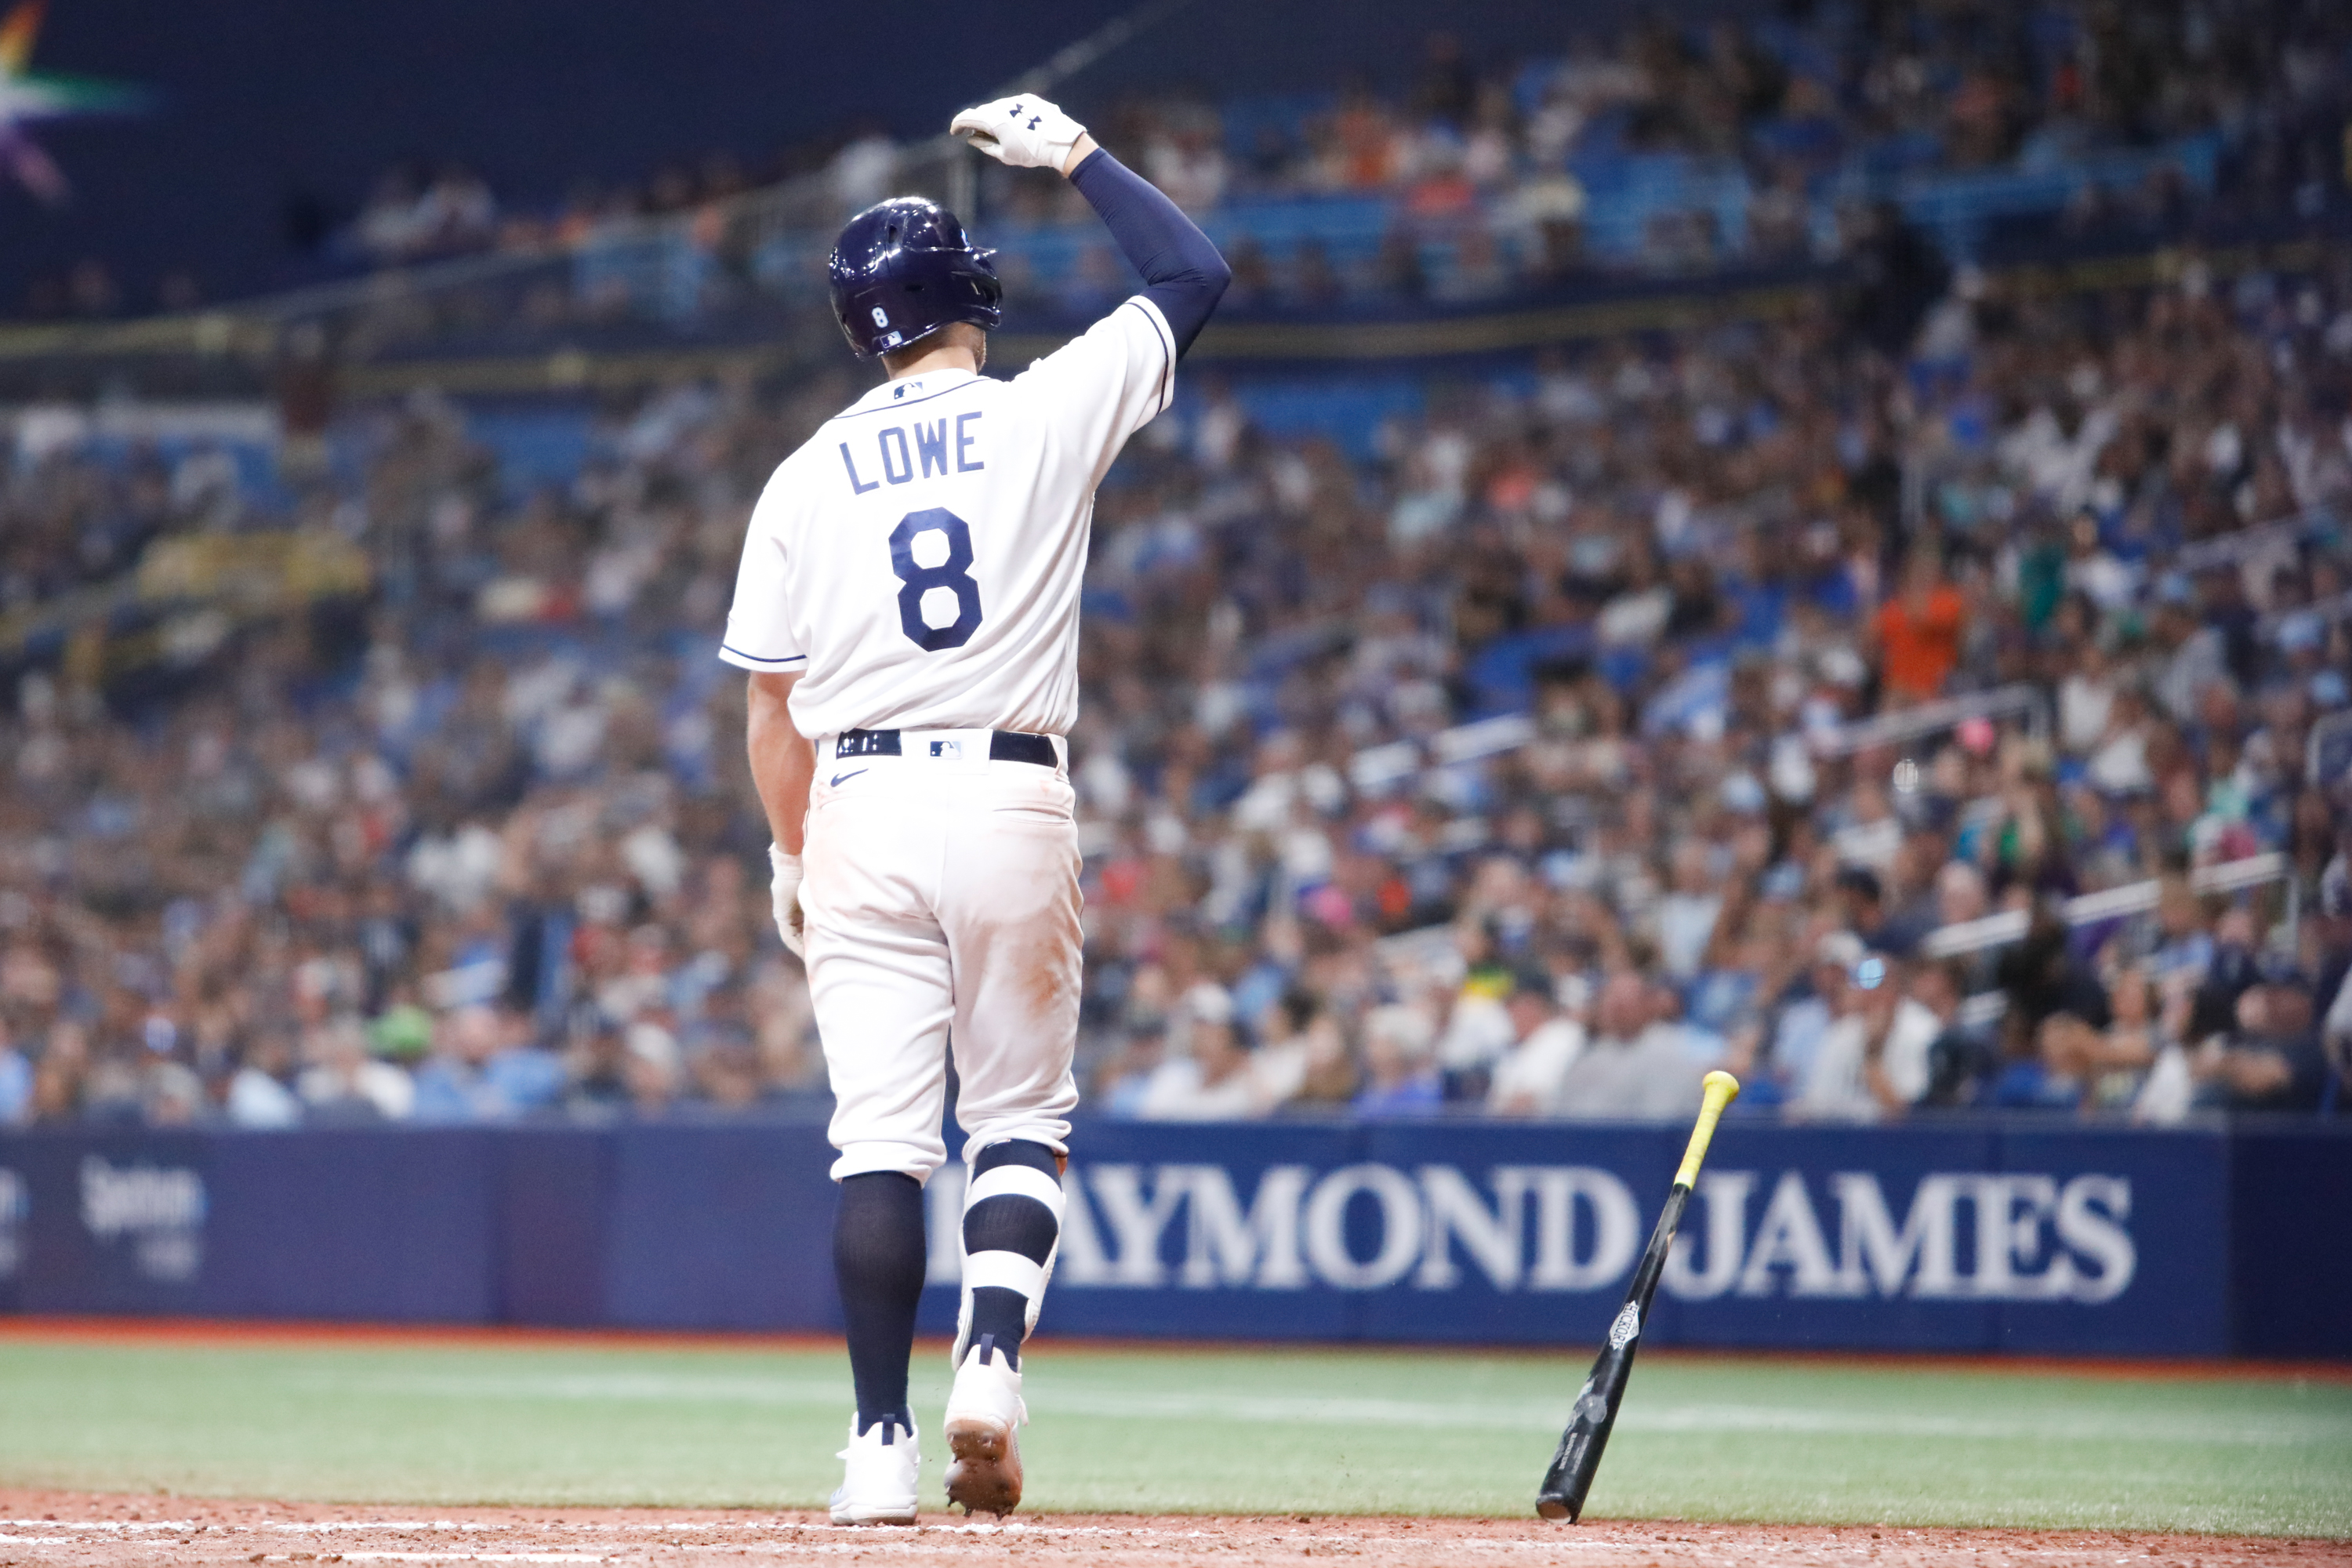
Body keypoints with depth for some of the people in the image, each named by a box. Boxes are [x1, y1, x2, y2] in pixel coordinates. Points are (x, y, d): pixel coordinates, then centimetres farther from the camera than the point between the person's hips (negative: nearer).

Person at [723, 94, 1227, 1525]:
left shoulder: (807, 477, 6)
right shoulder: (1046, 413, 0)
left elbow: (770, 708, 8)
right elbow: (1197, 275, 11)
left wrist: (794, 860, 20)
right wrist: (1075, 153, 19)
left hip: (860, 810, 1)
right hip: (1010, 802, -1)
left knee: (881, 1133, 1)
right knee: (1020, 1119, 10)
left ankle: (882, 1442, -3)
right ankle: (992, 1364, -12)